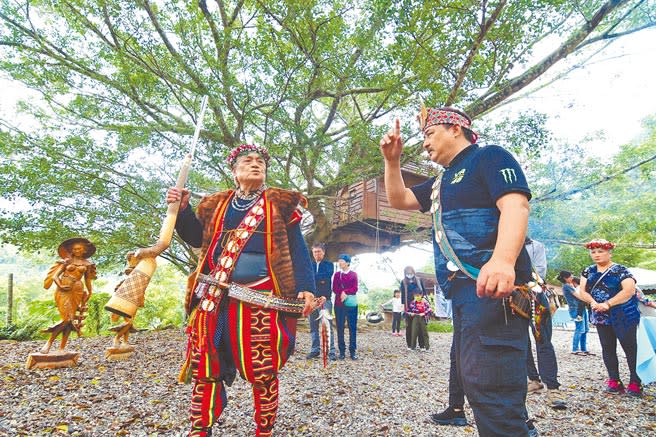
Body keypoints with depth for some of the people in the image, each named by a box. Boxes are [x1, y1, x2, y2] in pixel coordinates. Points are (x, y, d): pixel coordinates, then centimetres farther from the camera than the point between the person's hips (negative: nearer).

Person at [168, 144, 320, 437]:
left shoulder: (280, 203, 8)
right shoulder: (215, 204, 18)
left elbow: (297, 251, 4)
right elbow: (197, 239, 23)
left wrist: (306, 288, -7)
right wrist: (182, 209, 8)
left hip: (261, 299, -3)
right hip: (214, 298, 3)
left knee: (263, 371, 3)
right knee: (205, 368, 9)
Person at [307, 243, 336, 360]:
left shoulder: (329, 265, 7)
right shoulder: (310, 265, 16)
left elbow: (327, 275, -12)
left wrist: (311, 277, -9)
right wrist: (320, 279, -9)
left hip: (325, 299, -3)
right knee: (313, 327, 8)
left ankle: (331, 351, -2)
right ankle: (315, 350, 17)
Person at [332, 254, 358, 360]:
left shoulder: (354, 274, 5)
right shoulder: (337, 274, 11)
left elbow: (355, 289, -3)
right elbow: (334, 289, 2)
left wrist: (345, 292, -16)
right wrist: (342, 294, -15)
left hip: (351, 303, -2)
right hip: (339, 303, 2)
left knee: (352, 327, -1)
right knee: (340, 327, 1)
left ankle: (353, 351, 5)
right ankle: (342, 351, 7)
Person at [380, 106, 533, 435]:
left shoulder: (489, 157, -1)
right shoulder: (441, 182, 26)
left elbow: (515, 204, -17)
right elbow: (398, 199, 28)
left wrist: (503, 259, -34)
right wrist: (392, 160, 15)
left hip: (491, 287, -10)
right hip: (464, 292, 10)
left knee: (490, 388, -15)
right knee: (474, 382, 16)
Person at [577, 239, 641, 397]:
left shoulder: (620, 270, -5)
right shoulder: (588, 271, 10)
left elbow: (629, 290, -17)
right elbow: (582, 291, 5)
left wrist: (608, 304, -21)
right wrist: (593, 302, -15)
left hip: (624, 316, -5)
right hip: (601, 317, 5)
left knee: (630, 347, -3)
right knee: (607, 348, 7)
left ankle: (635, 383, 5)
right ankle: (614, 381, 15)